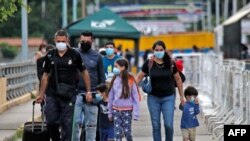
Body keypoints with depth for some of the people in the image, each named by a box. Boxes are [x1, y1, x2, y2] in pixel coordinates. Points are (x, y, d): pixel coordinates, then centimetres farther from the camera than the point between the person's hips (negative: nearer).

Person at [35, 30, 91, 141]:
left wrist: (88, 91, 0)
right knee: (51, 122, 0)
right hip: (52, 95, 2)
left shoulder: (74, 55, -3)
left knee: (67, 123, -1)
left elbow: (84, 72, 4)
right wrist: (41, 94, 11)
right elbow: (46, 75, 12)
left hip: (68, 96, -2)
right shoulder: (50, 55, 5)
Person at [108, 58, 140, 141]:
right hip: (116, 110, 3)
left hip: (127, 111, -3)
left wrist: (135, 113, -9)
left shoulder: (130, 80, -9)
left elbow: (135, 97, -7)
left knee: (127, 132, 3)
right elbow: (111, 97, 8)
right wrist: (110, 112, 9)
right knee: (117, 133, 0)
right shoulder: (114, 80, 3)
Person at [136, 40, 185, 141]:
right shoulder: (149, 63, -4)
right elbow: (139, 77, 3)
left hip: (168, 97, 0)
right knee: (156, 125, 3)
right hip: (153, 98, 1)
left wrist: (182, 96, 10)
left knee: (169, 125, -7)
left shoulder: (170, 64, -2)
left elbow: (178, 79, 7)